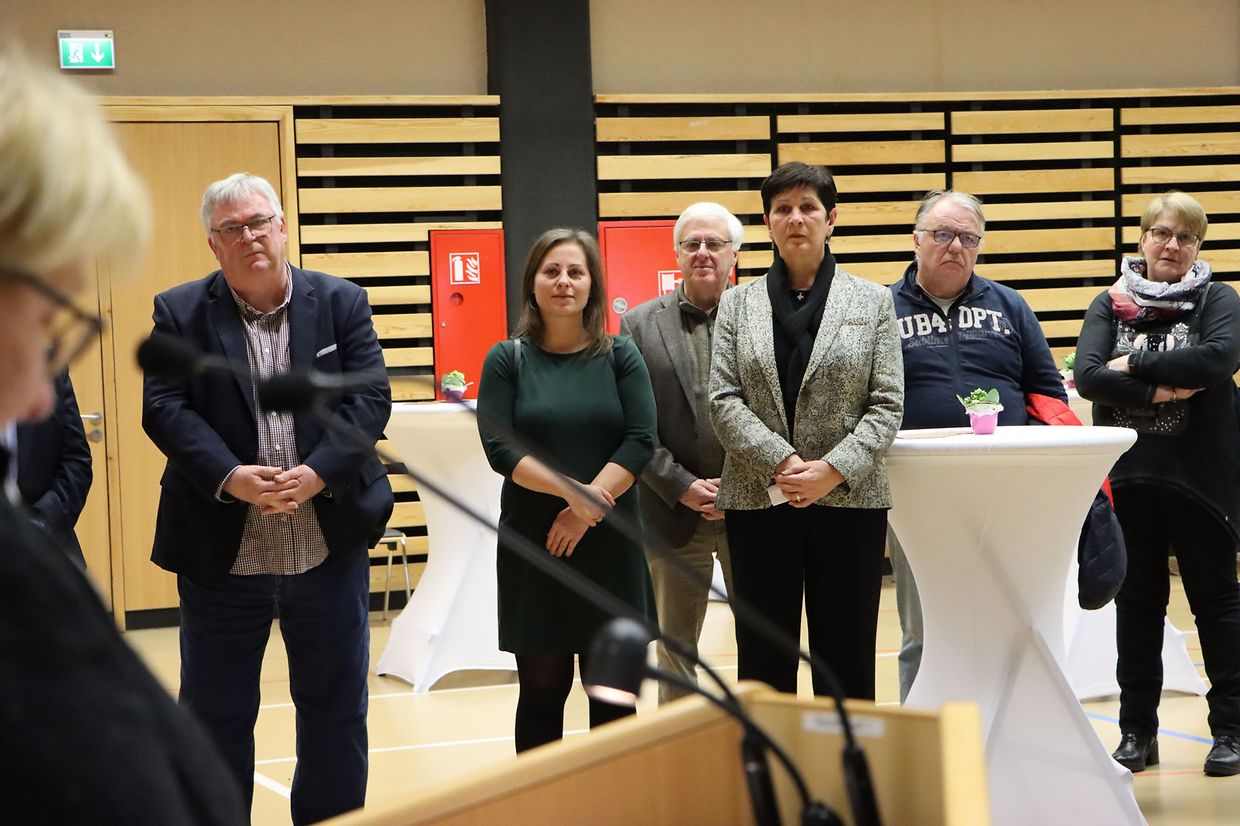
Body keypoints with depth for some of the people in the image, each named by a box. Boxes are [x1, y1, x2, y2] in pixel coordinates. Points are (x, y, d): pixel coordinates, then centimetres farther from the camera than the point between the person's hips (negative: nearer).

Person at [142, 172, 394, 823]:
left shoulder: (342, 303, 3)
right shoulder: (179, 314, 0)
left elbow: (369, 397, -5)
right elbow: (165, 409, -9)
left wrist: (317, 473, -20)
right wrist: (230, 477, -24)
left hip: (331, 543, 1)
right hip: (221, 550, -1)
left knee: (337, 708, 11)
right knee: (215, 716, 7)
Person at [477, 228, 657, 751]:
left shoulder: (620, 357, 6)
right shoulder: (507, 360, 3)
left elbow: (641, 442, -3)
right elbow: (499, 448, -6)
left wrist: (588, 504, -14)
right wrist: (570, 491, -18)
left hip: (609, 543, 1)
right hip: (532, 546, -1)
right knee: (542, 690, 4)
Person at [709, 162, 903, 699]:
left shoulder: (873, 301, 6)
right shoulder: (738, 303, 9)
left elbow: (887, 404, 0)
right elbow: (724, 400, 0)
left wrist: (833, 469, -14)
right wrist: (782, 463, -14)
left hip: (850, 500, -1)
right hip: (759, 502, 1)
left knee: (846, 656, 4)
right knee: (763, 659, 3)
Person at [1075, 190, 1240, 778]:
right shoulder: (1111, 304, 7)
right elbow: (1088, 375, -8)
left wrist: (1135, 364, -16)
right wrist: (1160, 389, -17)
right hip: (1128, 477, 2)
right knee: (1137, 603, 8)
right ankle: (1138, 732, 16)